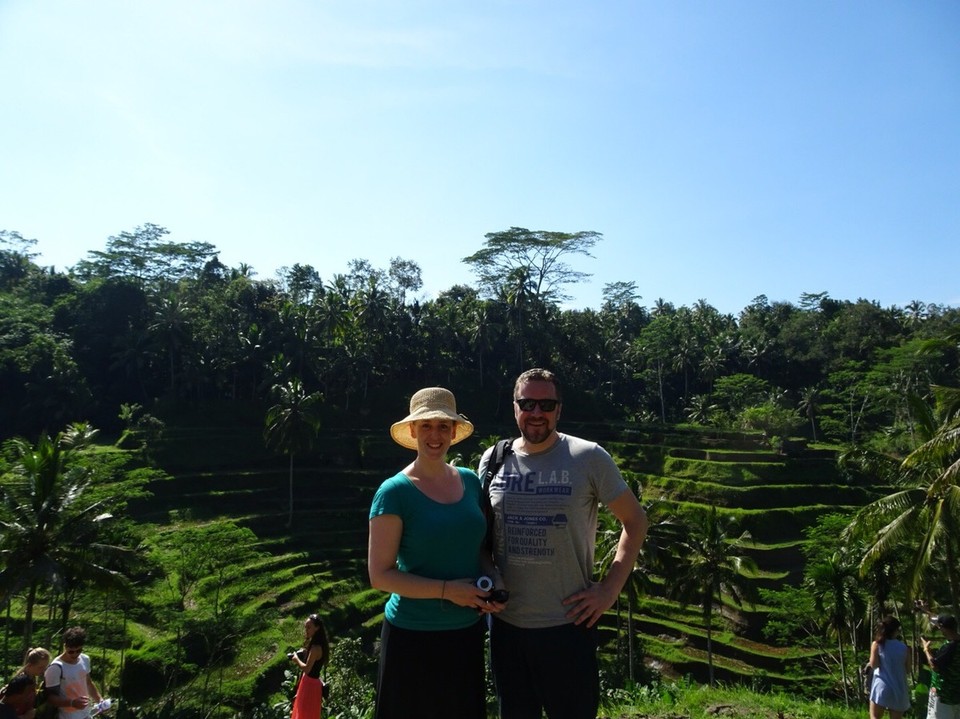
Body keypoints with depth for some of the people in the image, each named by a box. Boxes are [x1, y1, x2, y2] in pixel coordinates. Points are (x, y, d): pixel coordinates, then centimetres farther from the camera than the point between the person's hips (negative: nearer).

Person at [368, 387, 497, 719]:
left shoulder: (470, 481, 1)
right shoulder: (394, 492, -14)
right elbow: (380, 575, -15)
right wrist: (446, 589, -21)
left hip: (468, 630, 5)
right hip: (413, 636, -5)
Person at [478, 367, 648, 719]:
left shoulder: (588, 458, -9)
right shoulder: (493, 460, 1)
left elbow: (635, 520, -2)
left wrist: (610, 589, -8)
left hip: (569, 623, -3)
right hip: (506, 622, 3)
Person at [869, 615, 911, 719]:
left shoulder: (877, 644, -6)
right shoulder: (904, 648, 0)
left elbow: (873, 664, -10)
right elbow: (908, 670, 7)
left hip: (882, 687, -3)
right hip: (899, 689, 3)